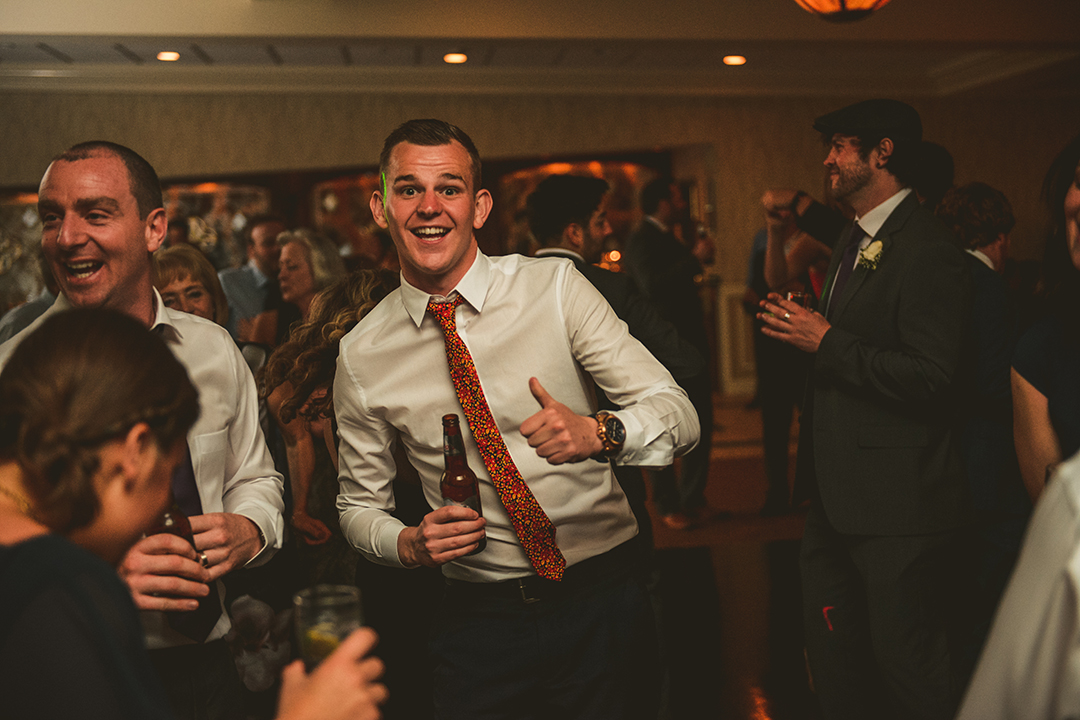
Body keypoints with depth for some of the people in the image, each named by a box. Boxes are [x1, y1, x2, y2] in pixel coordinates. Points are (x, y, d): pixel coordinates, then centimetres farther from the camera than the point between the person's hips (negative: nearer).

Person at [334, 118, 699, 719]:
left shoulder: (554, 286, -8)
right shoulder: (362, 355, -3)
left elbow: (680, 416, -12)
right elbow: (360, 504, 8)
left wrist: (596, 433, -32)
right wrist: (411, 544, -13)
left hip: (603, 605, -1)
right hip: (478, 619, 1)